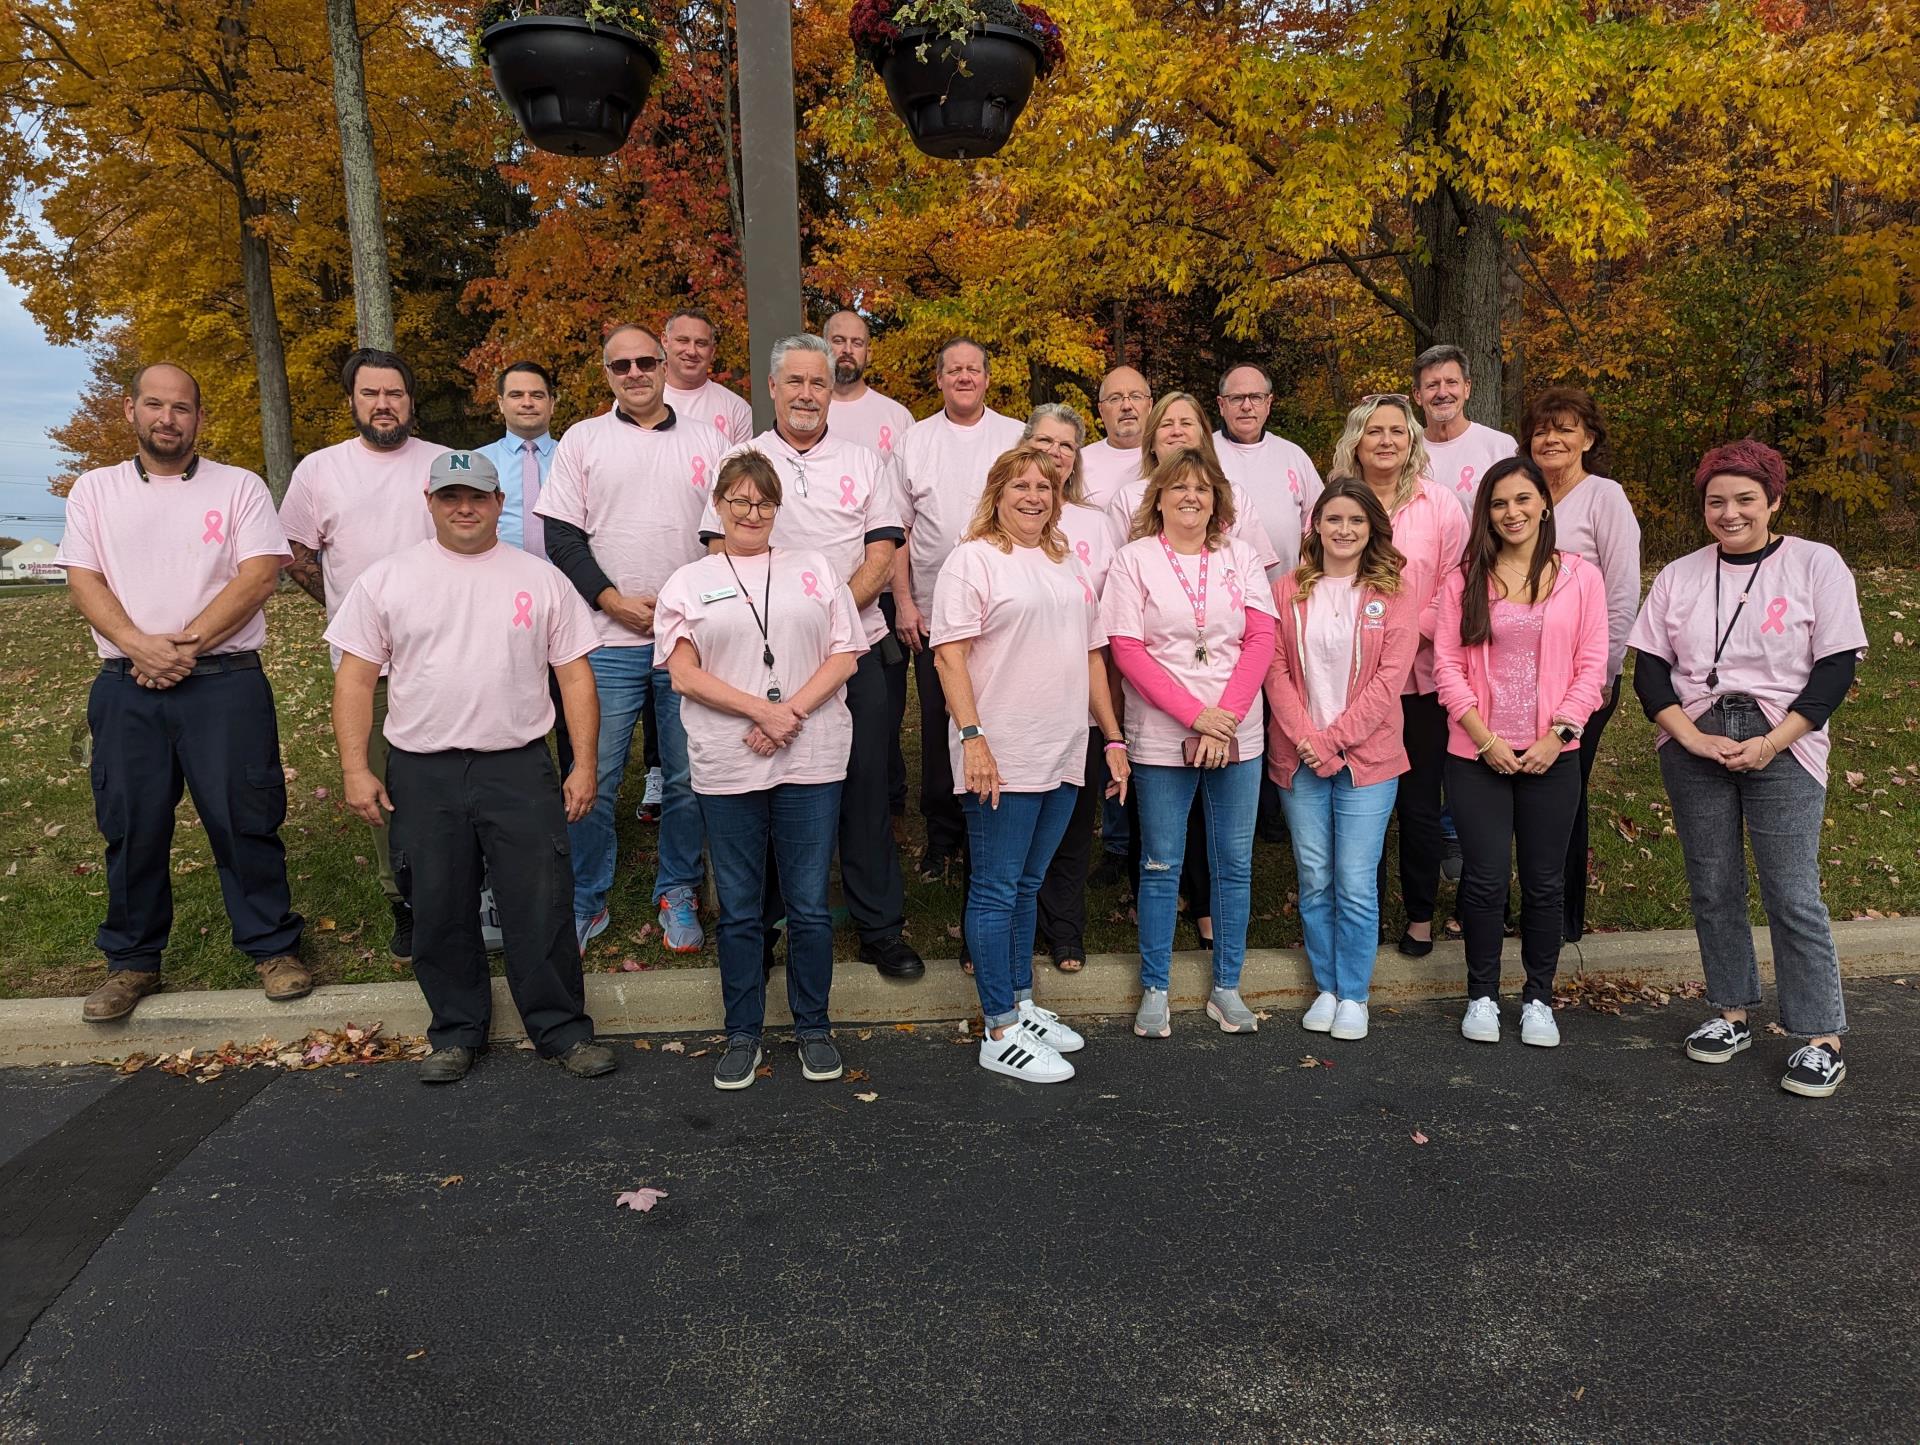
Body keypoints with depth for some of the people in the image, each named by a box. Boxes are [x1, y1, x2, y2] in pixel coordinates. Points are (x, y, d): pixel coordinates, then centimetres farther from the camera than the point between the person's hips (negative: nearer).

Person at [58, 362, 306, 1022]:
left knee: (244, 820, -1)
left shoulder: (239, 486, 5)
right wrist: (139, 645, -14)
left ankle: (272, 948, 12)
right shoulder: (95, 490, 13)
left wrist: (186, 644, -13)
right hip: (127, 688, 3)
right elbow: (83, 581, 4)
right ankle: (132, 961, 21)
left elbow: (260, 574, -6)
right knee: (131, 826, 8)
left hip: (225, 681, -2)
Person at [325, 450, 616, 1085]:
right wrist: (355, 769, -3)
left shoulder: (540, 579, 5)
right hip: (422, 772, 1)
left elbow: (574, 674, 5)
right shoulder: (386, 579, 5)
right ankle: (456, 1033, 26)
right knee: (439, 911, 10)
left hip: (520, 768, -1)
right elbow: (355, 677, 4)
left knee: (542, 908, 1)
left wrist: (584, 764, -2)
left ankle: (562, 1030, 15)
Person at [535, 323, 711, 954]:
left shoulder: (702, 443, 11)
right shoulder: (583, 440, 7)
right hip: (608, 641, -1)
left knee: (689, 778, 6)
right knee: (594, 780, 1)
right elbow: (562, 536, 2)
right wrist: (613, 600, -10)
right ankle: (586, 902, 17)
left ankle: (677, 894, 22)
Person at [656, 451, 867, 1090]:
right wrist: (761, 710, -13)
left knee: (810, 905, 5)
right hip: (727, 767, 0)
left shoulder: (813, 568, 11)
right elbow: (684, 673, -2)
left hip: (812, 762, 0)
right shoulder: (688, 582, 9)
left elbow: (844, 656, 4)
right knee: (739, 910, 8)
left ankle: (813, 1028, 21)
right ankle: (742, 1035, 21)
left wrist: (791, 712, -10)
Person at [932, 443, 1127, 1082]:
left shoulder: (1068, 562, 17)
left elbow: (1091, 653, 19)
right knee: (996, 891, 0)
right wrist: (972, 737, -21)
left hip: (1062, 757, 7)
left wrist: (1114, 738, 16)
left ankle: (1022, 1005, 29)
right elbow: (949, 653, -12)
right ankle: (1000, 1034, 8)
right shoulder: (973, 559, -5)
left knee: (1028, 886, 16)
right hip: (1001, 758, -7)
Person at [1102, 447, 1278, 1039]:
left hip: (1237, 735, 3)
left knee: (1234, 863, 7)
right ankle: (1154, 991, 16)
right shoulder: (1135, 559, 1)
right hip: (1161, 739, -2)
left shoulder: (1240, 557, 8)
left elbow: (1261, 640, 2)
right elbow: (1127, 650, -6)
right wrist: (1195, 715, -14)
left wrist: (1226, 718, -11)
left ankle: (1226, 988, 21)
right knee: (1161, 866, 4)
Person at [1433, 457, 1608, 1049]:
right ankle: (1482, 995, 19)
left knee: (1545, 881, 8)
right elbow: (1447, 665, -2)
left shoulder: (1580, 576, 4)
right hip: (1477, 754, 0)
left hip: (1551, 754, 1)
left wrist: (1557, 736, -10)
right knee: (1485, 878, 2)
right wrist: (1485, 739, -10)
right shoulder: (1465, 580, 3)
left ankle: (1539, 999, 23)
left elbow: (1591, 666, 1)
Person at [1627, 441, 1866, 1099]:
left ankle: (1821, 1039, 6)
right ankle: (1732, 1014, 21)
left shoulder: (1816, 564, 0)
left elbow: (1837, 666, -4)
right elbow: (1649, 668, 4)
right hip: (1693, 745, 3)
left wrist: (1772, 743, -13)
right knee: (1712, 887, 8)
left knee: (1792, 895, -5)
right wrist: (1692, 738, -9)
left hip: (1782, 747, -3)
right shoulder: (1678, 576, 7)